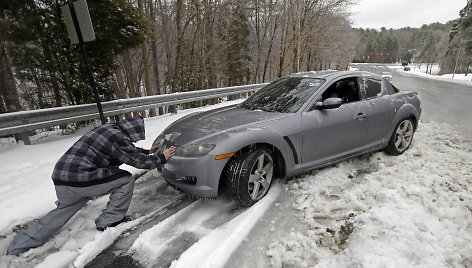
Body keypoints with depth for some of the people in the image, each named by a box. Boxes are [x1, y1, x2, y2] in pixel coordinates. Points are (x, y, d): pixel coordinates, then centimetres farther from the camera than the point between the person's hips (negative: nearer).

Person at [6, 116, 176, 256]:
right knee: (126, 180, -1)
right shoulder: (119, 139, -18)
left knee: (62, 211, 28)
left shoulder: (111, 129, 10)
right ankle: (109, 221, 10)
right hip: (79, 179, -9)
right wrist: (162, 158, 4)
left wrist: (149, 151, 30)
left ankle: (17, 248, 36)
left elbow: (130, 152, 24)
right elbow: (140, 161, -10)